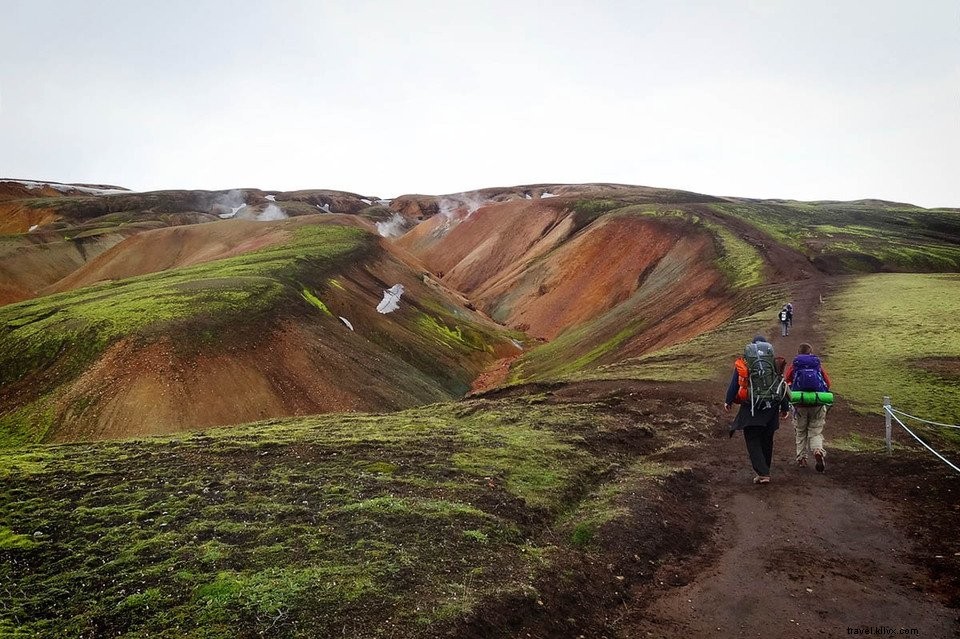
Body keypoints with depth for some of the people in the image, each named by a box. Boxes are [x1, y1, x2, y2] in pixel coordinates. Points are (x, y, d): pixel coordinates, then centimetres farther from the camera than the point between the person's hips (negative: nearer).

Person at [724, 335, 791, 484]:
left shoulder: (743, 363, 1)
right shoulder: (775, 363, 7)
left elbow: (734, 384, 3)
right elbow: (783, 386, 8)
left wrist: (728, 402, 16)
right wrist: (785, 408, 15)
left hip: (751, 409, -3)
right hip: (771, 408, 3)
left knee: (753, 442, 2)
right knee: (767, 441, 15)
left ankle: (762, 473, -10)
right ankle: (765, 471, 25)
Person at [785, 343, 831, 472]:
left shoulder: (794, 366, 1)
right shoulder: (818, 365, 4)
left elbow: (785, 382, -5)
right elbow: (828, 383, 2)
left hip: (800, 405, 0)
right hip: (817, 405, 0)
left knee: (800, 432, 16)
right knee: (816, 432, 9)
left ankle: (801, 458, 16)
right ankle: (818, 451, -17)